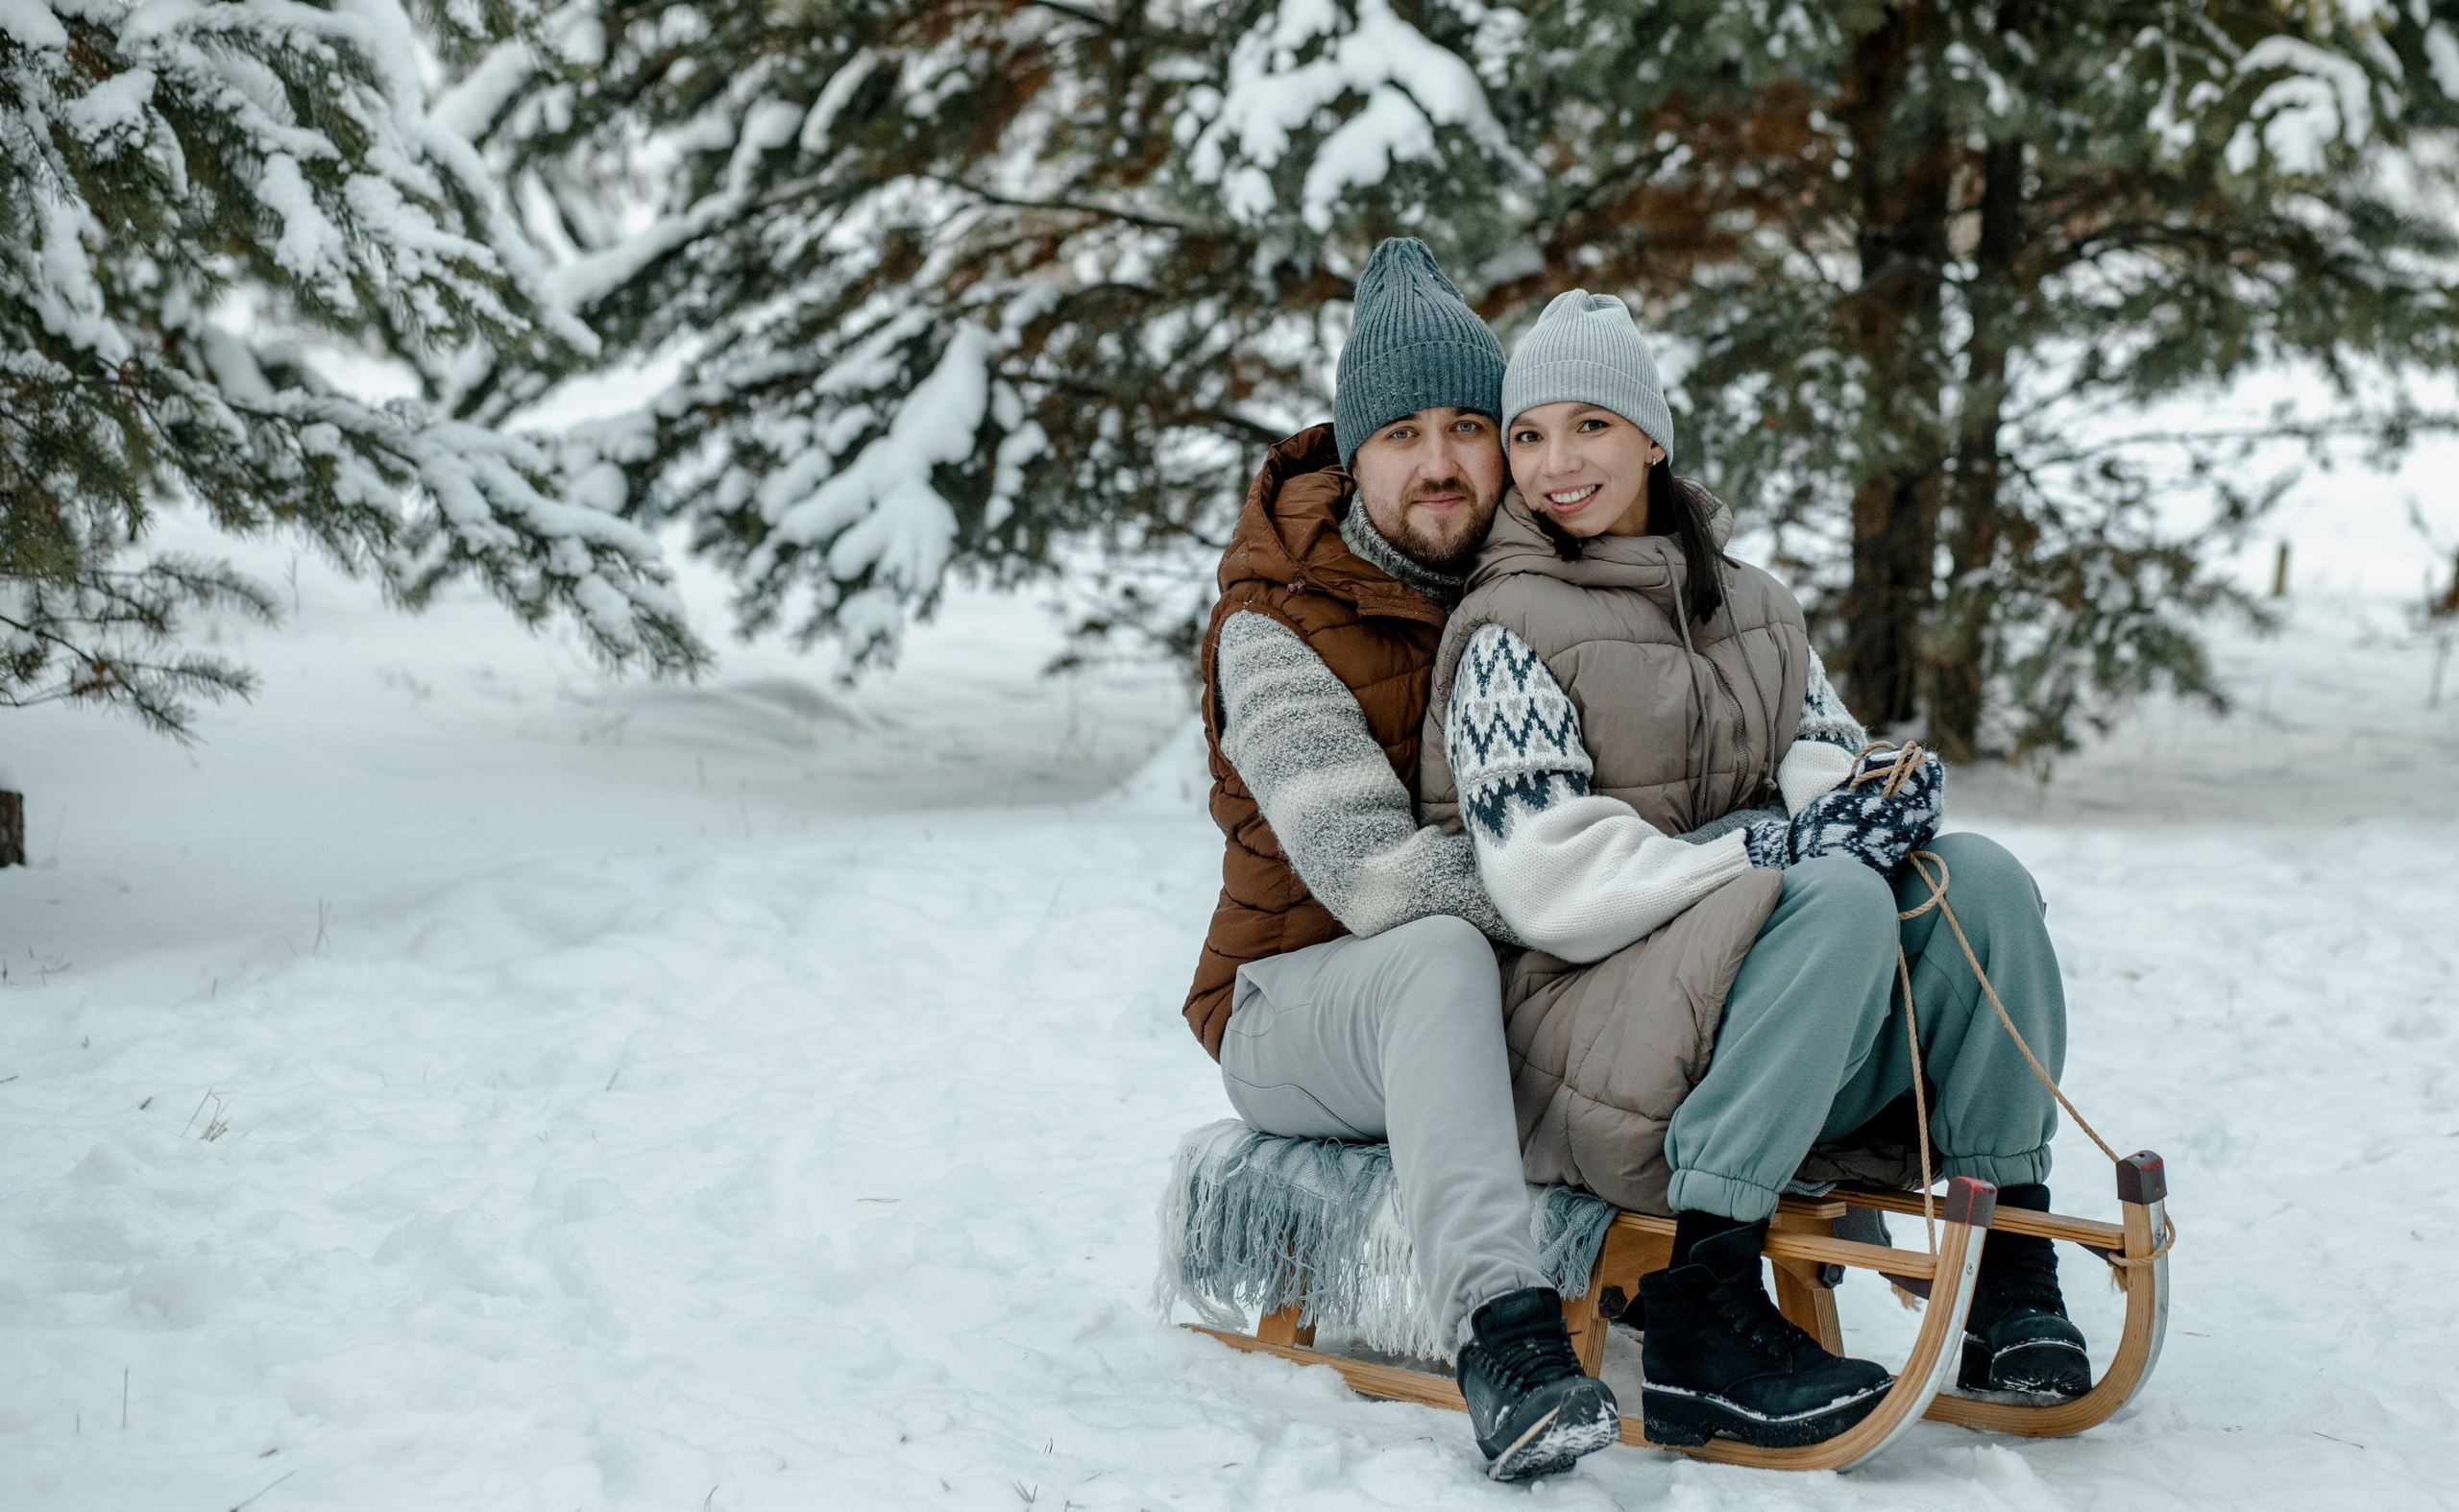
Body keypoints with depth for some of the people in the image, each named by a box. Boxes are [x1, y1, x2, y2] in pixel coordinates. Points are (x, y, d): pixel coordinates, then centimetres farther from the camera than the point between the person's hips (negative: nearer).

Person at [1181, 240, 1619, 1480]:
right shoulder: (1278, 628, -13)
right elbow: (1372, 873, -25)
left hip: (1495, 1010, 6)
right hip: (1294, 1003, -5)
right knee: (1441, 955, -38)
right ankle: (1500, 1334, -49)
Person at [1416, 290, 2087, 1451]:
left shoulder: (1752, 608, 18)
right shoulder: (1508, 632, -3)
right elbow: (1551, 885, -13)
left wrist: (1873, 798, -14)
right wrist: (1770, 853, -19)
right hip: (1575, 1025, -6)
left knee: (1977, 875, -17)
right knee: (1840, 900, -31)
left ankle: (2011, 1276, -12)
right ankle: (1700, 1315, -34)